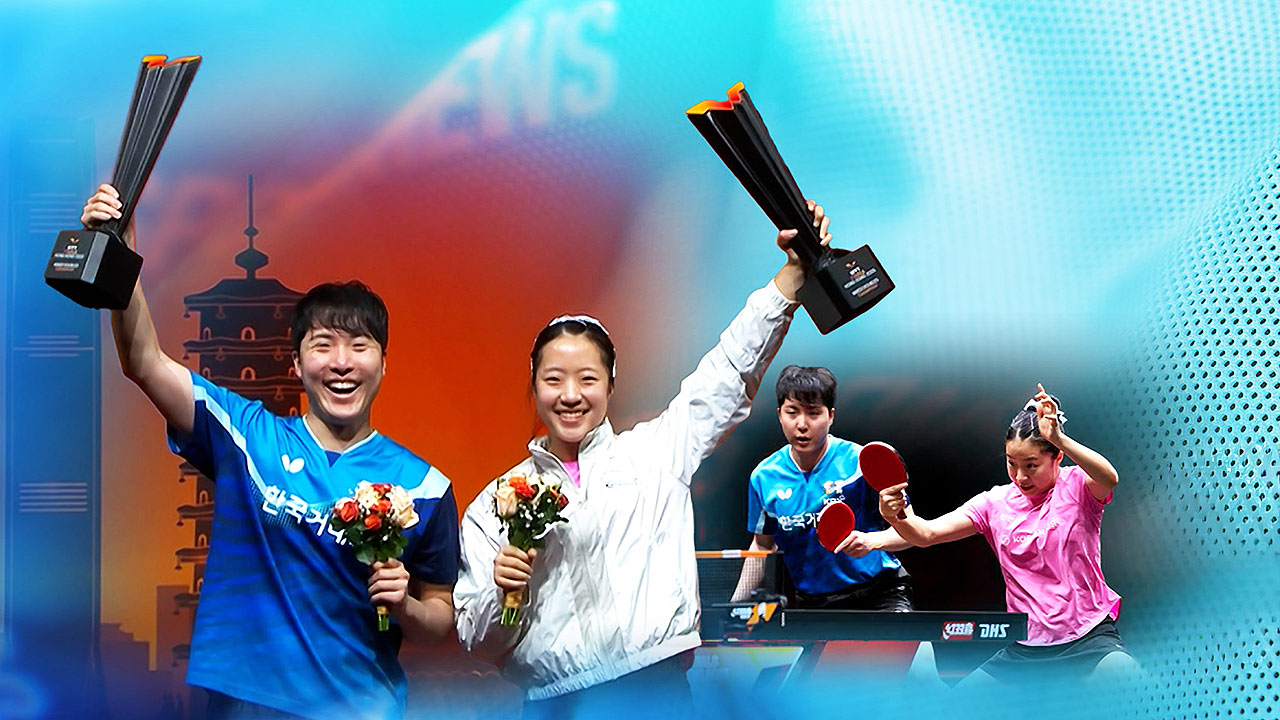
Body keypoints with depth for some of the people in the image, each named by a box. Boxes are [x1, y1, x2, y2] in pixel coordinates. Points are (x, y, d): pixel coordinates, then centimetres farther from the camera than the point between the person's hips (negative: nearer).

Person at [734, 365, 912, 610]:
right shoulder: (764, 477, 1)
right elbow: (762, 545, 15)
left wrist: (872, 540, -26)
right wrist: (735, 606, 10)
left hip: (879, 596, -4)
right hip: (811, 603, 4)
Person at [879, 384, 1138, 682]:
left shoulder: (1076, 486, -5)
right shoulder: (996, 503, 3)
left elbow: (1109, 478, -30)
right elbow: (927, 533, -5)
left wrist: (1057, 437, -42)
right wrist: (897, 516, -27)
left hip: (1089, 640, -4)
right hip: (1024, 649, 4)